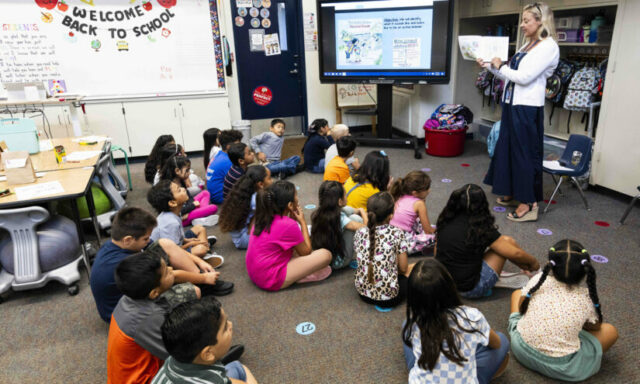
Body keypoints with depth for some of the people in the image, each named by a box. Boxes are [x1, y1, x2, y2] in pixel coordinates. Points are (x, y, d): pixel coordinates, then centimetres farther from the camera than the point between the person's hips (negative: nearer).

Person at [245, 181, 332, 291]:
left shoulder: (262, 217, 1)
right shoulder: (289, 225, -21)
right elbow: (306, 251, -5)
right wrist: (302, 222, 0)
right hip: (271, 280, -8)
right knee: (326, 255, -12)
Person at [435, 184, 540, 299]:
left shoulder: (445, 222, -1)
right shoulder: (481, 228, -16)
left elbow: (436, 252, 10)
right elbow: (516, 254, -9)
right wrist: (534, 262, 11)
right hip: (469, 290, -6)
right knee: (507, 241, 2)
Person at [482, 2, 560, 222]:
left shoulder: (548, 47, -11)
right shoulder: (527, 45, 15)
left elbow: (524, 77, -19)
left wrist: (501, 66, -7)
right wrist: (490, 66, 8)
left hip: (527, 108, -9)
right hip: (512, 104, 9)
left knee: (525, 152, -5)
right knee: (507, 148, 14)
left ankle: (529, 204, 3)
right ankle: (511, 193, 28)